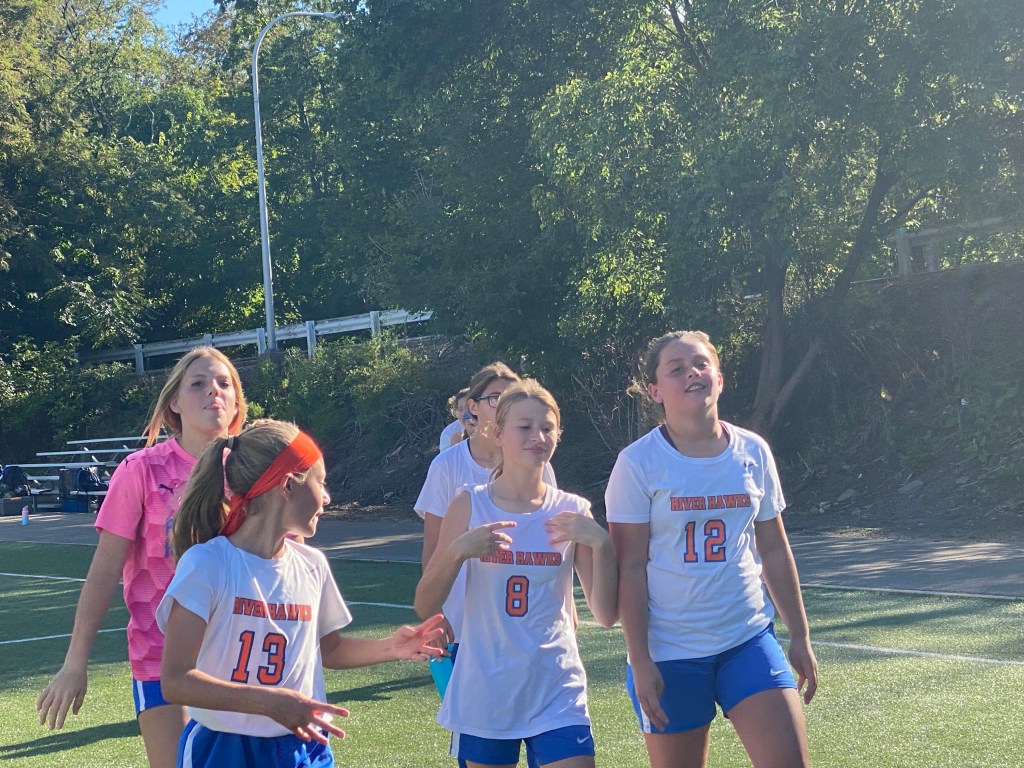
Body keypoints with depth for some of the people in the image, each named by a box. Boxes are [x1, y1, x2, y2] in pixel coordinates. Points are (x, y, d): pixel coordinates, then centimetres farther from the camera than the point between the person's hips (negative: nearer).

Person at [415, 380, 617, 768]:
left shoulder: (572, 512, 0)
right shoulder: (470, 506, -2)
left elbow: (606, 615, -2)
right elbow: (424, 606, -2)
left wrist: (600, 543, -16)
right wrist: (458, 549, -19)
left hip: (557, 695, 0)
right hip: (483, 696, 0)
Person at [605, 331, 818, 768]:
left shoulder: (753, 453, 3)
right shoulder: (638, 463, -8)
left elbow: (774, 551, 12)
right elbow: (630, 568, -8)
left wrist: (799, 636, 12)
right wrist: (640, 662, -12)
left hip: (749, 638, 3)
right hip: (669, 652, -3)